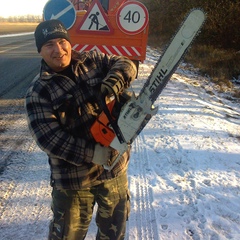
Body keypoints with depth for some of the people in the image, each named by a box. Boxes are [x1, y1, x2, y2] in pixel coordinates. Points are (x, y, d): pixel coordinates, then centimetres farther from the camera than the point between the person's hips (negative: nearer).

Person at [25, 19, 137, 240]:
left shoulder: (93, 61, 2)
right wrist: (90, 153, -26)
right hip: (74, 174, -3)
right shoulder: (38, 92, -11)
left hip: (114, 162, 4)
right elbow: (47, 137, -19)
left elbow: (125, 65, -2)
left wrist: (113, 82, -25)